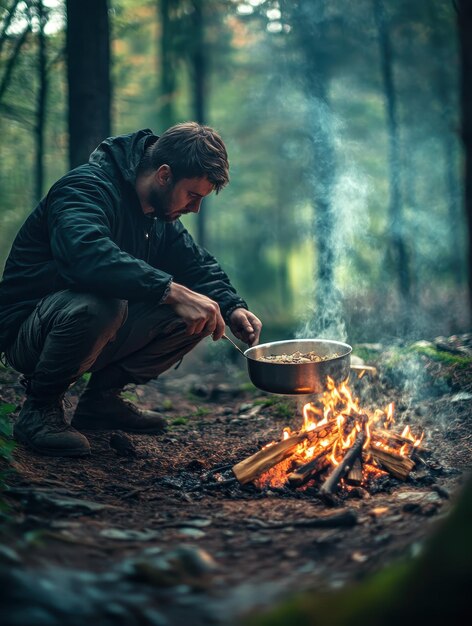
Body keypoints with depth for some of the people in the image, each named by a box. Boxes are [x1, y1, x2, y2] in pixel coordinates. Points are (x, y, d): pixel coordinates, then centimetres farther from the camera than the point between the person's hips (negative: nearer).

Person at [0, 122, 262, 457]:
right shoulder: (87, 187, -21)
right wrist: (172, 291, -47)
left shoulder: (161, 213, 6)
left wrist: (233, 308, -12)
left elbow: (198, 264, 9)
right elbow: (88, 253, -41)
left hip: (103, 330, 8)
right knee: (100, 304, -39)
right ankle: (40, 408, -14)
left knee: (193, 311, -6)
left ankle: (102, 396, 7)